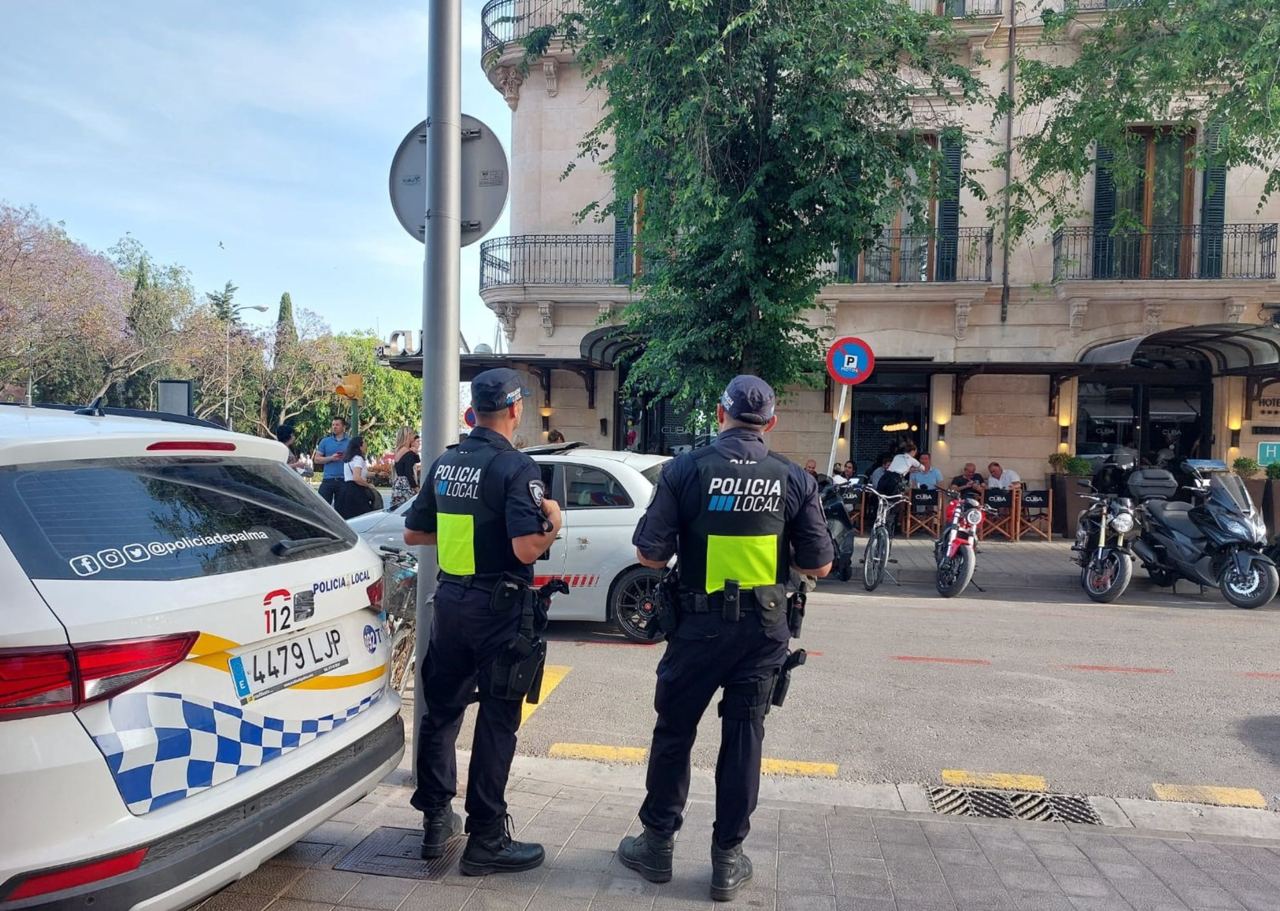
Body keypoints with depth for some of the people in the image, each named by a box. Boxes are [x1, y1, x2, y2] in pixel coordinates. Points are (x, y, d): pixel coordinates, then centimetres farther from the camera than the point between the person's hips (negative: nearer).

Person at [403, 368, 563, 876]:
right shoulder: (516, 467, -15)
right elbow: (527, 548, -24)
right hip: (498, 608, -6)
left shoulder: (444, 464, 7)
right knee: (496, 721, 3)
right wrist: (552, 521, -5)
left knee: (441, 710, 17)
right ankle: (485, 840, 11)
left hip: (450, 600, 7)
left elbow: (413, 534, 15)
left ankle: (436, 820, 29)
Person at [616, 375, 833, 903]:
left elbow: (649, 554, -10)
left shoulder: (686, 469, -10)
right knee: (743, 738, 12)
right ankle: (727, 859, 20)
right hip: (763, 629, 2)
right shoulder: (793, 479, -4)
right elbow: (819, 566, -1)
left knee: (674, 732, 13)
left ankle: (658, 844, 26)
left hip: (700, 625, -1)